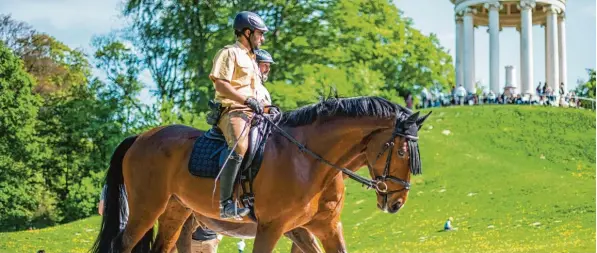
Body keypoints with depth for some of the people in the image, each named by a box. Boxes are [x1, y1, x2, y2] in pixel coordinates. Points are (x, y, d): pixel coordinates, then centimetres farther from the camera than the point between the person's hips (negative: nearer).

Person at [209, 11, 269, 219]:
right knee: (239, 148, -34)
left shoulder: (251, 59, 29)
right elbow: (221, 85, -12)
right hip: (233, 111, -10)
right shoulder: (230, 53, 0)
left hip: (252, 114, 10)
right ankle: (225, 203, -39)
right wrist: (247, 100, -19)